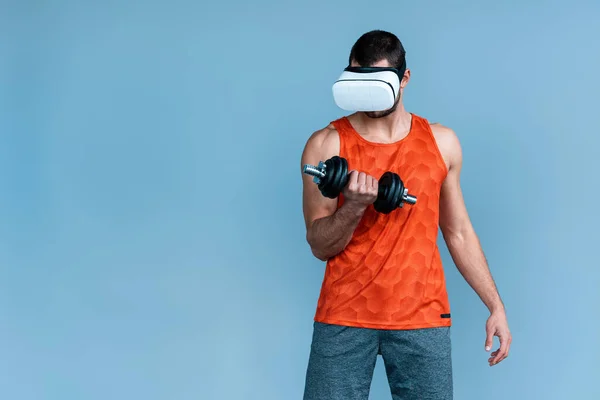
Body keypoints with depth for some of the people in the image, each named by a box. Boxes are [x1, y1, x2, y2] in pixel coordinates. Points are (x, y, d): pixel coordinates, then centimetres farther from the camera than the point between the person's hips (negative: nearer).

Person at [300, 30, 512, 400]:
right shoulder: (327, 145, -1)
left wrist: (496, 306, 9)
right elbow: (319, 246, -2)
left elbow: (459, 232, 13)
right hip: (344, 316, -1)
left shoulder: (442, 142, 7)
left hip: (422, 318, 2)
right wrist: (354, 206, -20)